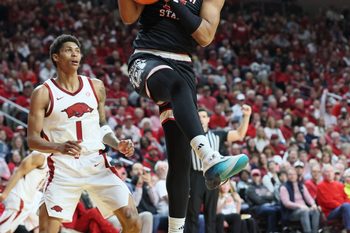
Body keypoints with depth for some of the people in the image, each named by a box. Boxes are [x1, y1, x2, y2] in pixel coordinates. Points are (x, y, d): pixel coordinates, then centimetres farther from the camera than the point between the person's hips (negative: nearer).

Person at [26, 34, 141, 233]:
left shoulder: (96, 87, 9)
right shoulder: (43, 94, -3)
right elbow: (33, 139, -5)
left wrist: (118, 145, 0)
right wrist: (60, 147, -23)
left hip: (97, 164, 3)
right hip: (63, 168, -3)